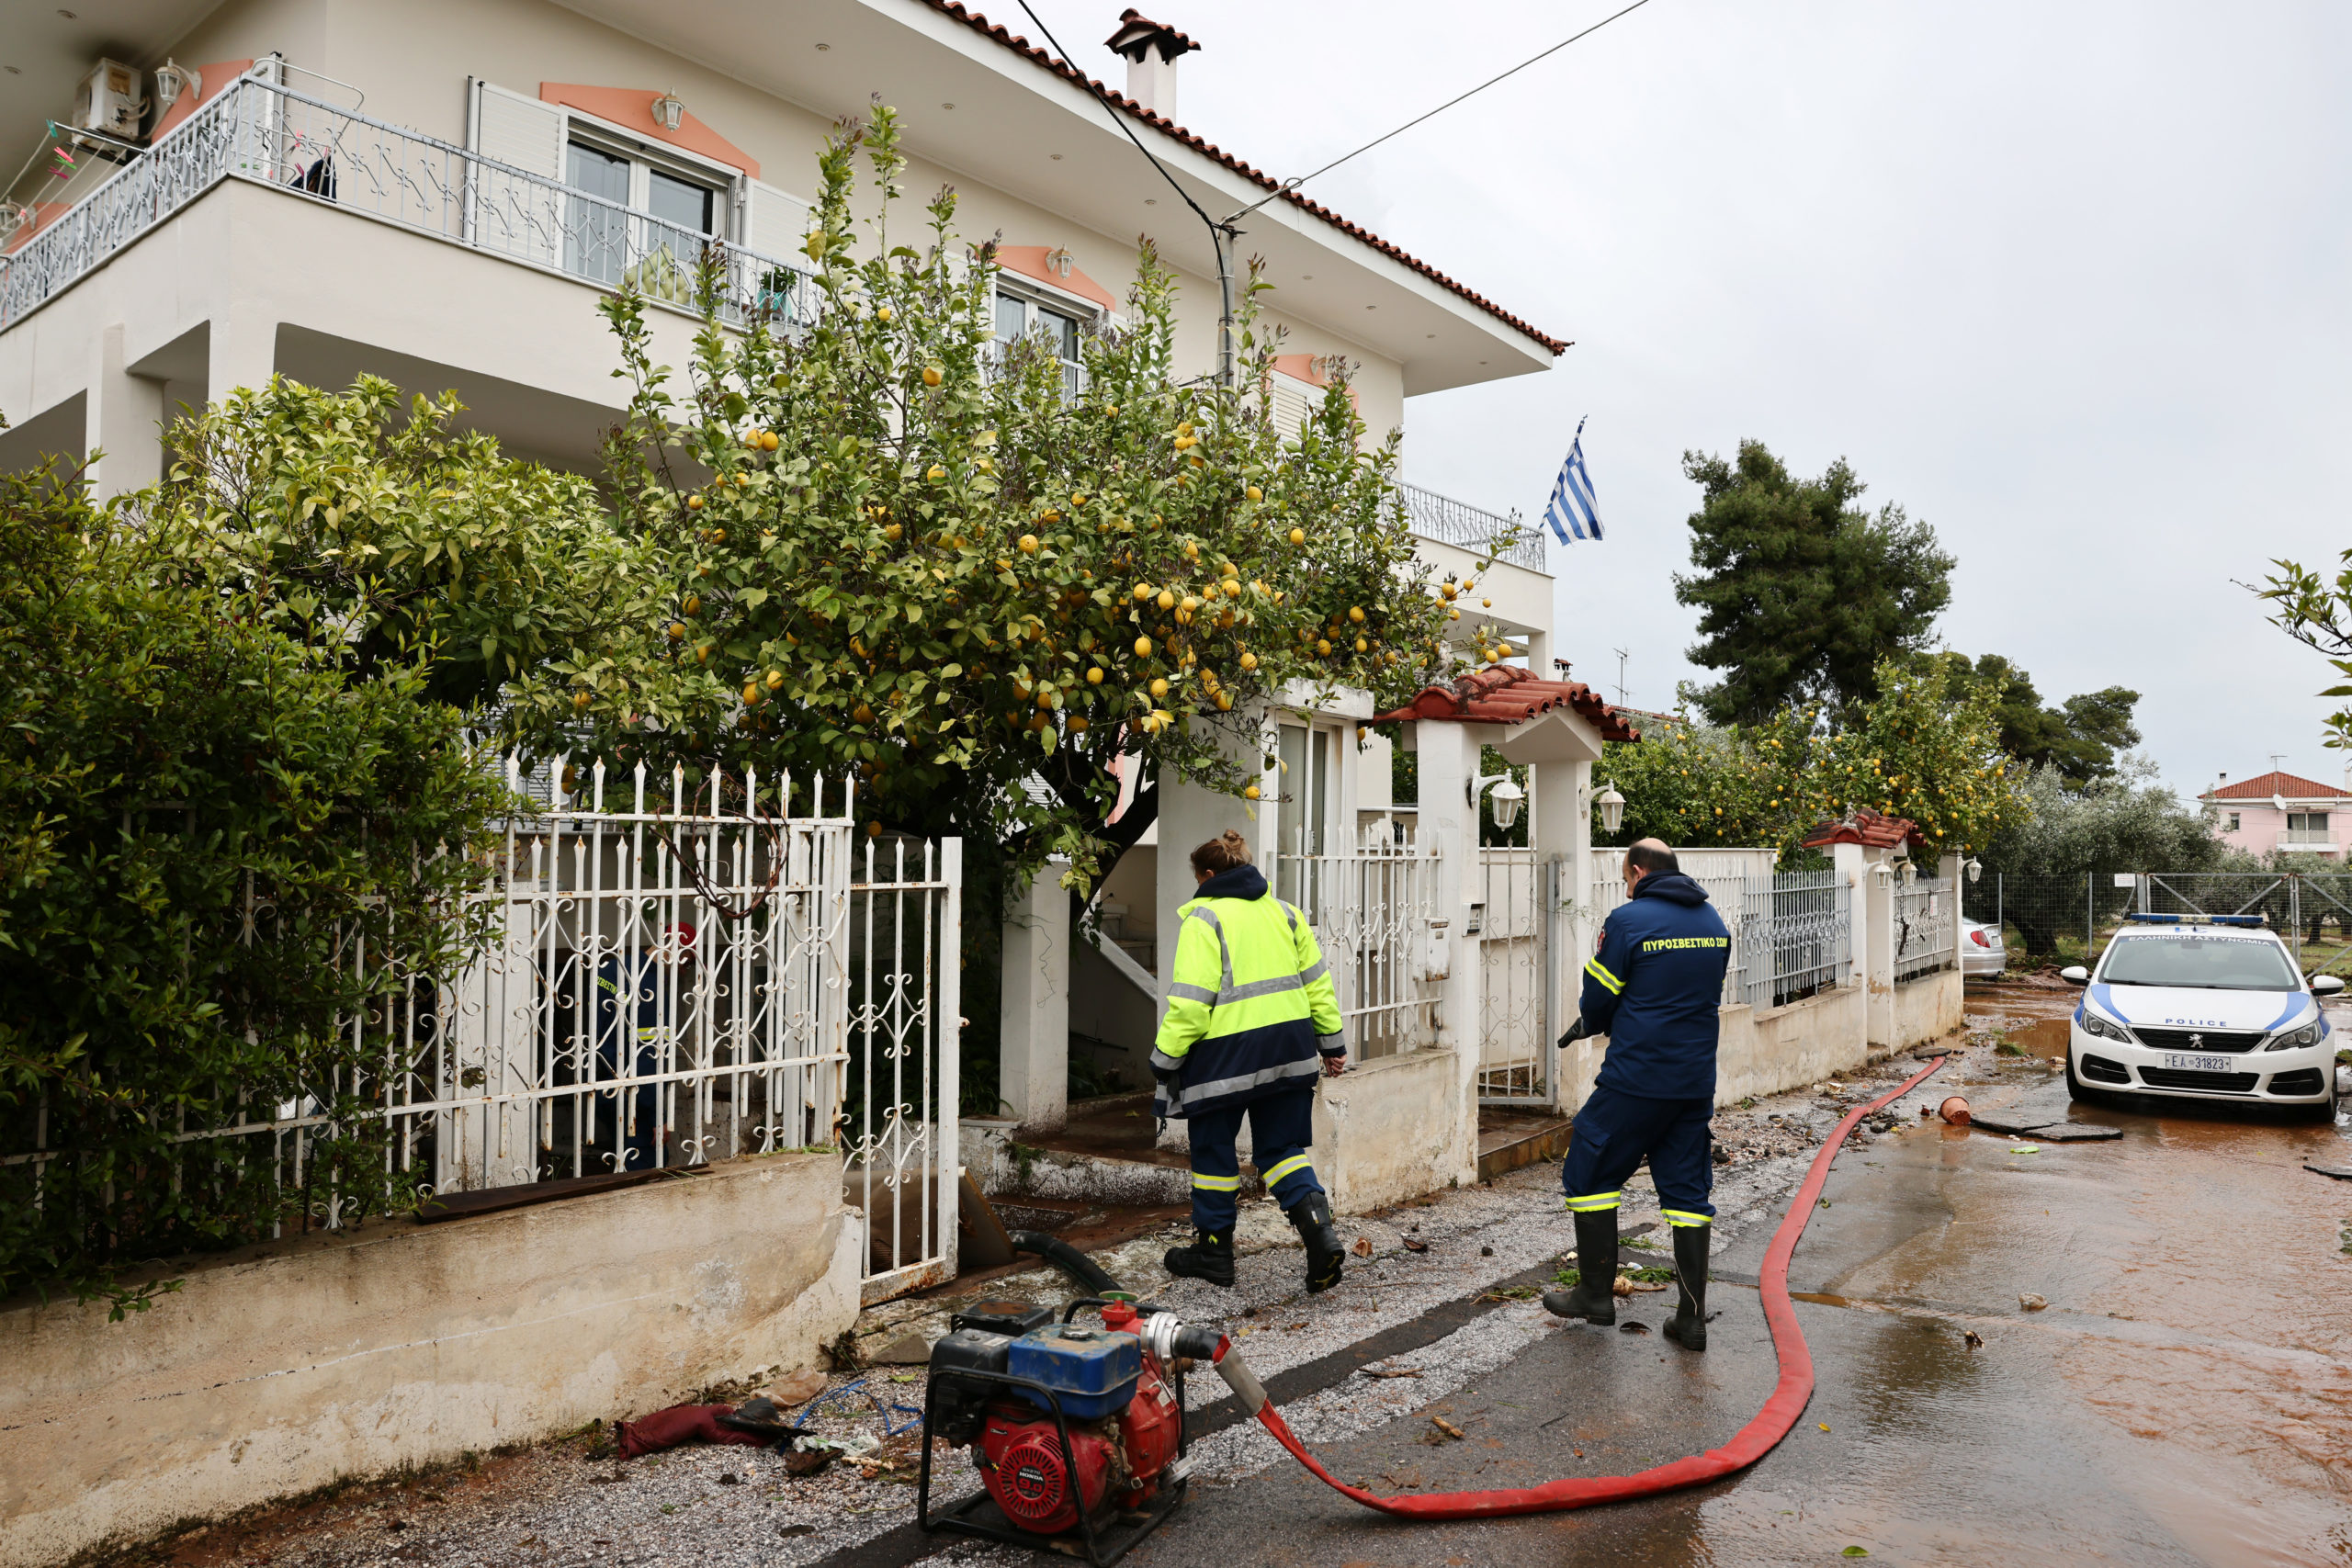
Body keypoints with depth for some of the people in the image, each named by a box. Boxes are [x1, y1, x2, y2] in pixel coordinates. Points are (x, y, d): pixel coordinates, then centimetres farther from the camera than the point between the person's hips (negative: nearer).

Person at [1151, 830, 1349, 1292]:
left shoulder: (1203, 919, -9)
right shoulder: (1283, 911, 11)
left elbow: (1189, 1002, -15)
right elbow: (1317, 982, 12)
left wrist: (1165, 1059, -7)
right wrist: (1332, 1043, 20)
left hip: (1226, 1052, -6)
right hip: (1289, 1046, 6)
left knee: (1213, 1149, 11)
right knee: (1282, 1146, 14)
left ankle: (1213, 1250, 22)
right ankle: (1320, 1231, -5)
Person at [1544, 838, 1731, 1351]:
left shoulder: (1628, 919, -12)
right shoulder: (1714, 923, 9)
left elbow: (1598, 999, -7)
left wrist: (1589, 1025, 17)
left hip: (1636, 1077, -6)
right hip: (1696, 1079, 6)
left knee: (1591, 1171, 9)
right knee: (1687, 1188, 12)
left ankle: (1596, 1293, 14)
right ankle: (1692, 1317, 12)